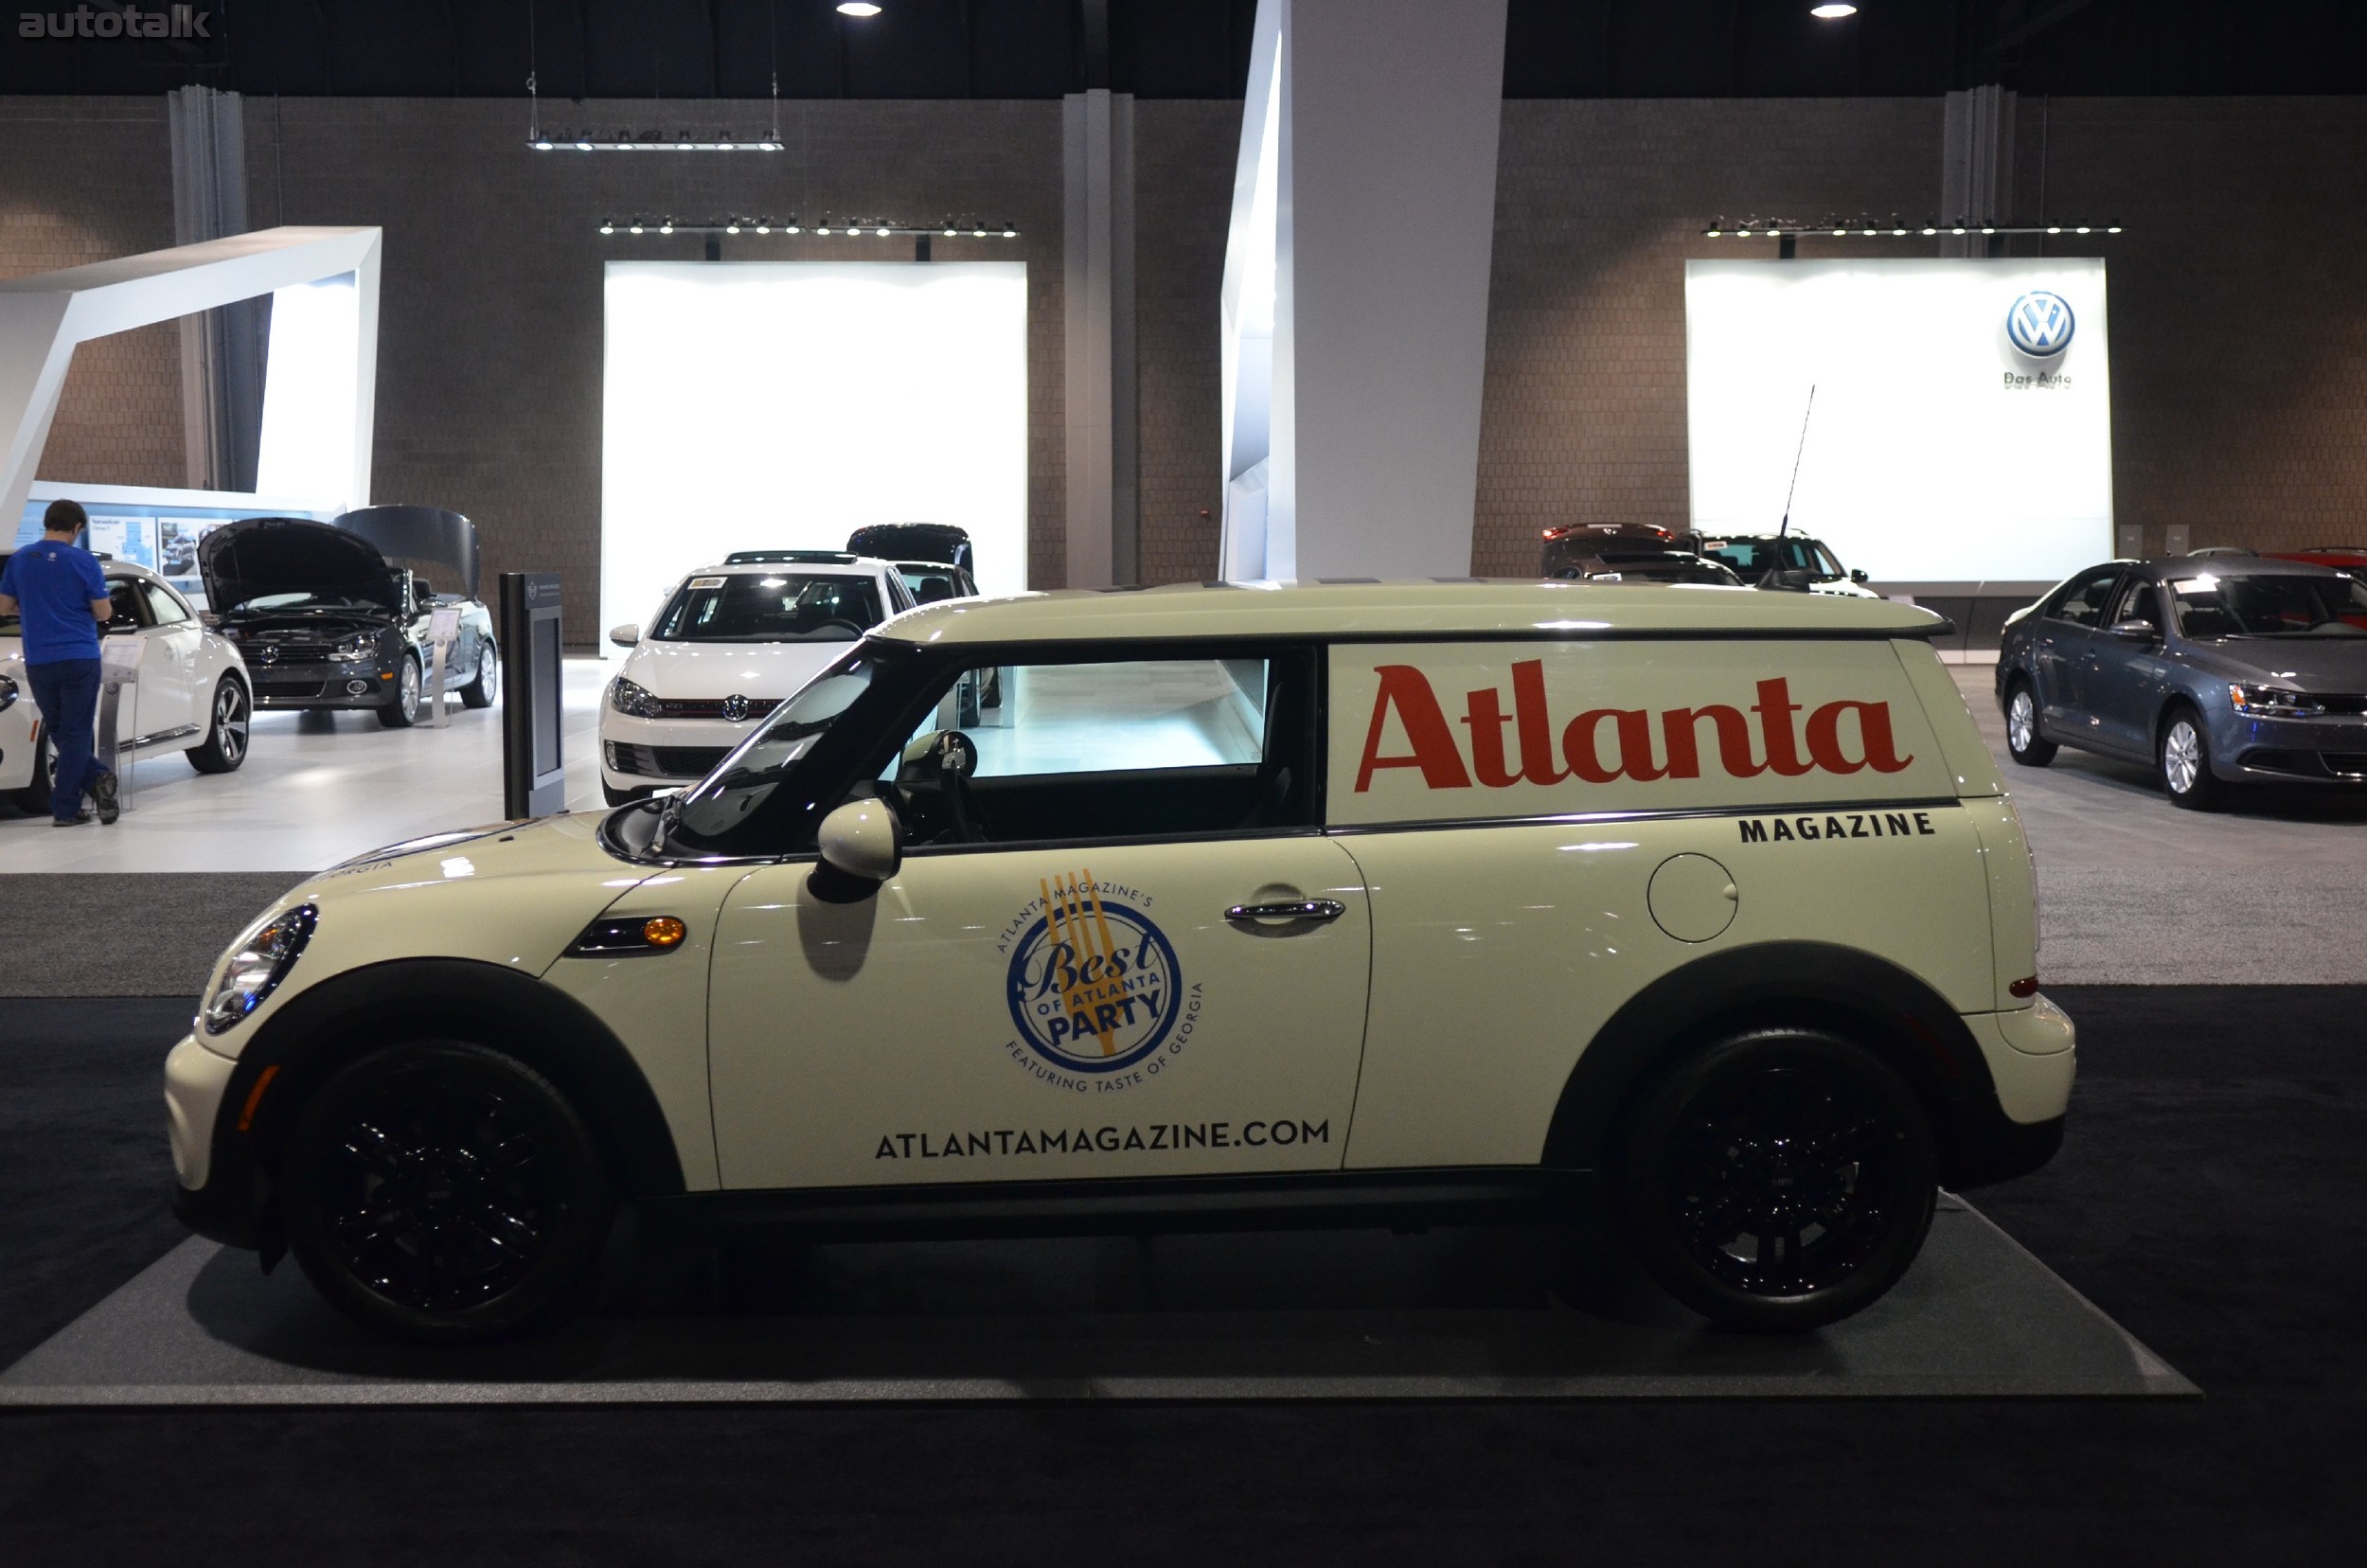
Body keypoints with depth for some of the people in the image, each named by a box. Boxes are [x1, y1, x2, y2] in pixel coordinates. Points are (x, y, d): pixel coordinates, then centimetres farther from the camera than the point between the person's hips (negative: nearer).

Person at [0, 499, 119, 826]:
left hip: (38, 662, 3)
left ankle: (97, 777, 1)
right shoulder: (84, 561, -7)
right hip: (80, 659, -3)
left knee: (60, 733, 16)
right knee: (75, 733, 2)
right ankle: (64, 808, 1)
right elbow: (103, 613, -4)